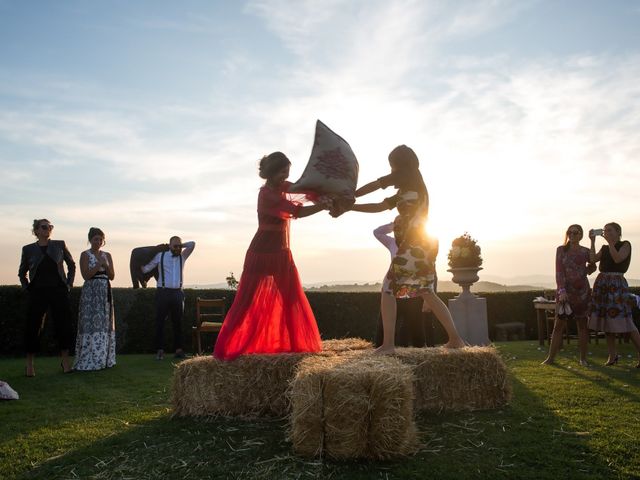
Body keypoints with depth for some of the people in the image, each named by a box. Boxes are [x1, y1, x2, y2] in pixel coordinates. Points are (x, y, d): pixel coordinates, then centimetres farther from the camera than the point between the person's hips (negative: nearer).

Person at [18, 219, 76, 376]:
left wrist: (69, 284, 9)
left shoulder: (60, 245, 7)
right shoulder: (28, 249, 7)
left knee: (63, 326, -1)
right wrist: (27, 288, 7)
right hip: (37, 292, 0)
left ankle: (65, 361, 11)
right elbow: (22, 273, 18)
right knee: (33, 327, 0)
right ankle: (29, 364, 10)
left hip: (59, 291, 0)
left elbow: (71, 265, 16)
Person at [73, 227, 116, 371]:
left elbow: (112, 276, 8)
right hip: (91, 292, -5)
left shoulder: (107, 255, 12)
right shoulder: (85, 255, -1)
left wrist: (106, 265, -8)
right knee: (91, 324, -7)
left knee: (104, 324, 5)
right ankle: (89, 360, -2)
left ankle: (103, 359, 12)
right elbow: (86, 275, -10)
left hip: (105, 292, 5)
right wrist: (99, 265, -16)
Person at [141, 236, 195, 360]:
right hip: (163, 292, -2)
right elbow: (147, 268, 9)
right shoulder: (160, 256, 7)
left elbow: (192, 244, 7)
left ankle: (178, 349, 10)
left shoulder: (182, 257, 13)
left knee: (178, 322, 5)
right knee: (160, 322, -3)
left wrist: (181, 245, 11)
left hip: (178, 293, 2)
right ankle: (160, 350, 1)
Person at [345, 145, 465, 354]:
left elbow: (373, 186, 1)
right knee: (426, 293, 16)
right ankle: (455, 339, 16)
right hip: (425, 244, 9)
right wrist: (349, 207, 18)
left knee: (388, 289, -4)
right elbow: (380, 207, 21)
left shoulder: (409, 176, 0)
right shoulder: (405, 191, 22)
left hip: (415, 244, -9)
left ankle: (388, 343, -8)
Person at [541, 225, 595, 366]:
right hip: (564, 290, -1)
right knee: (558, 324, 0)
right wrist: (562, 290, -16)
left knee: (582, 324, 6)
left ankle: (583, 358, 15)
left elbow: (593, 266, 24)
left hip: (582, 290, 1)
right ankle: (551, 357, 5)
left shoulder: (585, 252, 4)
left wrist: (583, 274, 6)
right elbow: (559, 271, -6)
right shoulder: (561, 250, 1)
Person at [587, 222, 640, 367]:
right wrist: (592, 241, -1)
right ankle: (613, 355, 12)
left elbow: (618, 259, -14)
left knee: (625, 322, -11)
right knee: (606, 322, 5)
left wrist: (610, 241, -12)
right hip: (602, 284, 6)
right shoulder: (604, 248, 17)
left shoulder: (625, 244, 2)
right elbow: (593, 259, 2)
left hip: (617, 285, -6)